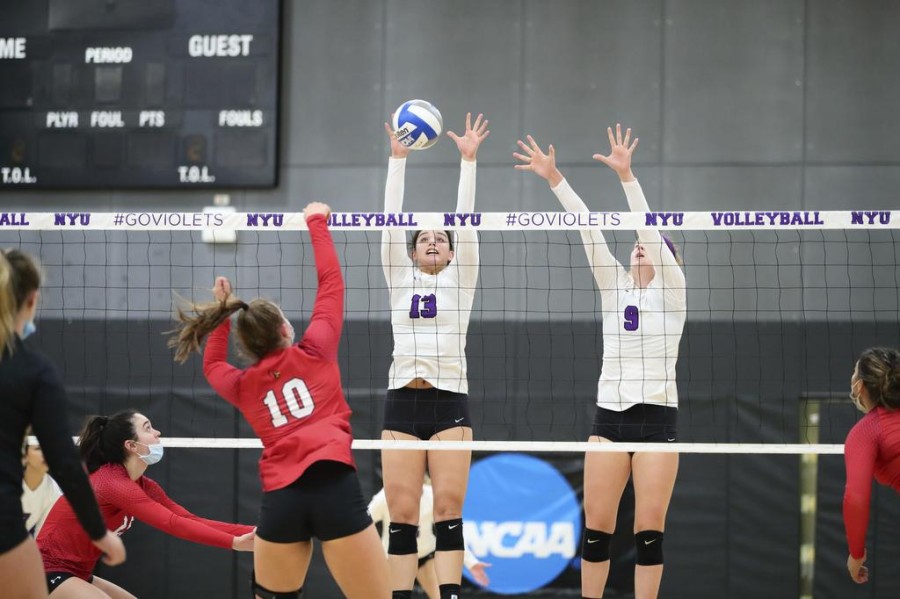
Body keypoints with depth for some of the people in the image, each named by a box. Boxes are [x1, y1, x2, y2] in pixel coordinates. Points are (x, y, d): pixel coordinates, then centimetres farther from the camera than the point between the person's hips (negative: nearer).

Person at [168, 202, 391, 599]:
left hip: (281, 500, 3)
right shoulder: (314, 353, 10)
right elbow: (331, 282, 20)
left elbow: (212, 365, 43)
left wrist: (224, 312, 40)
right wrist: (316, 222, 31)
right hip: (334, 486, -3)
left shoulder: (242, 387, 18)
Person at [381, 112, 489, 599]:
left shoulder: (460, 280, 11)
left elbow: (466, 220, 3)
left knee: (449, 506, -7)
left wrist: (468, 160, -3)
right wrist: (398, 159, 3)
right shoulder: (399, 278, 14)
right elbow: (391, 220, 8)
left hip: (450, 402, -1)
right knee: (402, 512, -2)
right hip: (402, 401, 1)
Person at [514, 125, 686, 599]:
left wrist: (626, 175, -22)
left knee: (650, 529, -3)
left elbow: (650, 229, -12)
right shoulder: (615, 287, 11)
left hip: (656, 415, -4)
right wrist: (554, 178, -4)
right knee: (596, 525, 2)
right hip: (610, 413, 4)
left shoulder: (671, 292, 1)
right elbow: (587, 227, 2)